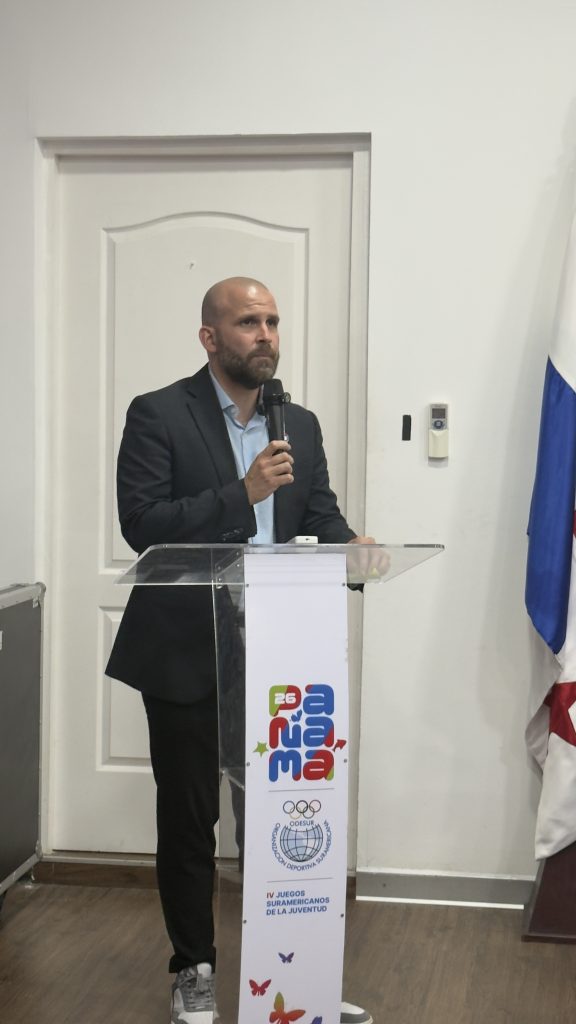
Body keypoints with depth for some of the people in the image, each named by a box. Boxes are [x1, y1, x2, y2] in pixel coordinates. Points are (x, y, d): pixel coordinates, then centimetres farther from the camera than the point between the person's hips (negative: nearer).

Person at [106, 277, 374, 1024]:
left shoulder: (301, 424, 10)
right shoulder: (158, 416, -6)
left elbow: (320, 515, 10)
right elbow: (141, 524, -15)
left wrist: (348, 544, -13)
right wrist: (241, 493, -23)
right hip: (187, 654, -4)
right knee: (187, 818, 8)